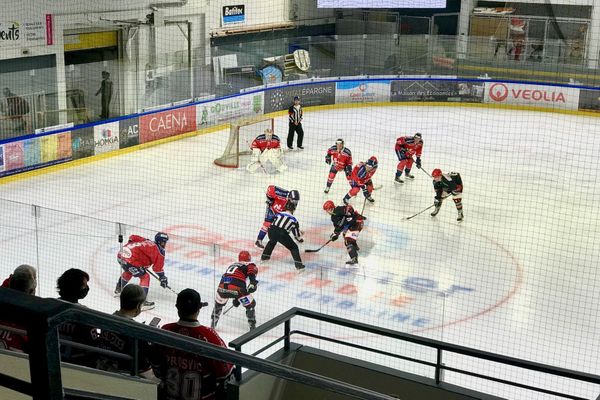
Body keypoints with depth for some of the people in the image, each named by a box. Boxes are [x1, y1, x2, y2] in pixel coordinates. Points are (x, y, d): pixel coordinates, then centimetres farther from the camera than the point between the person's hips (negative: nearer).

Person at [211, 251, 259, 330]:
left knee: (218, 304, 32)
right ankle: (253, 327, 13)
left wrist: (235, 298, 50)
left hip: (222, 286, 5)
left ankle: (213, 324, 36)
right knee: (250, 305, 15)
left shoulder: (232, 265, 38)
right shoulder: (250, 265, 19)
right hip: (236, 287, -5)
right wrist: (253, 283, -16)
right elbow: (252, 273, -6)